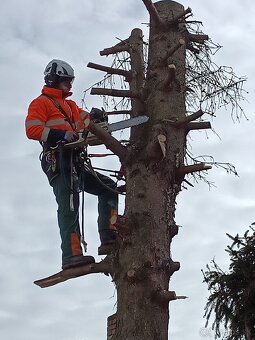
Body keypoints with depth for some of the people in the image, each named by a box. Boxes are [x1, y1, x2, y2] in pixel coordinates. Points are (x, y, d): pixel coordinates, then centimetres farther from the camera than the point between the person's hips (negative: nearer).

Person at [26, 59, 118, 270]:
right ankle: (72, 255, -25)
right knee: (69, 205, -18)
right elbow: (32, 130, -9)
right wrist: (61, 134, -21)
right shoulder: (41, 103, 6)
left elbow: (85, 119, 17)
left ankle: (108, 238, -1)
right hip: (58, 161, -9)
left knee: (108, 188, 6)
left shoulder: (70, 105, 31)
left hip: (75, 162, 9)